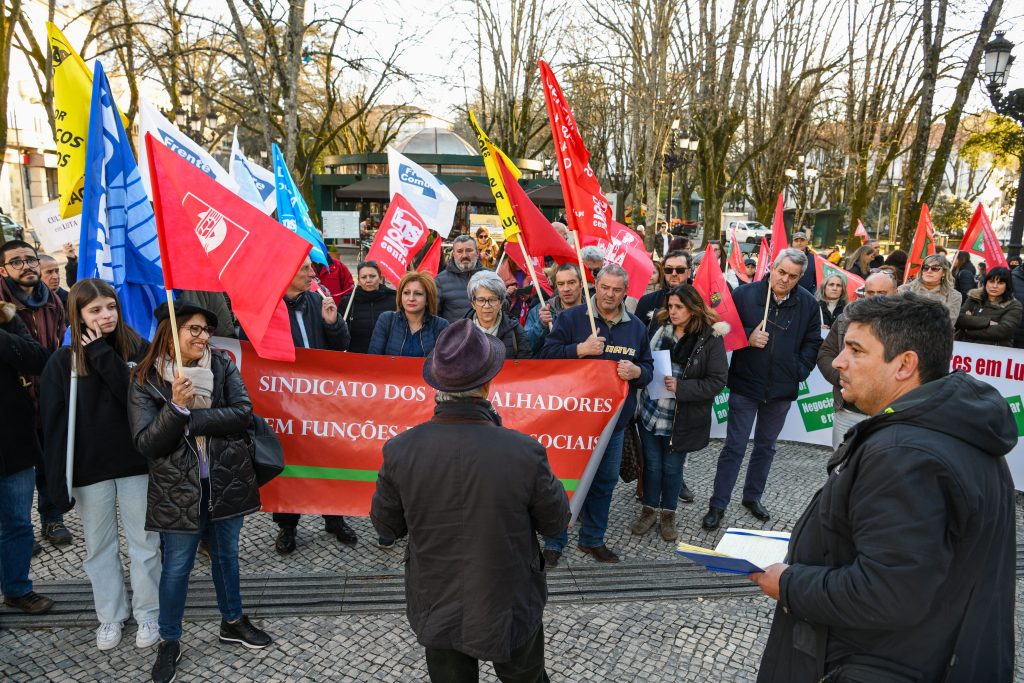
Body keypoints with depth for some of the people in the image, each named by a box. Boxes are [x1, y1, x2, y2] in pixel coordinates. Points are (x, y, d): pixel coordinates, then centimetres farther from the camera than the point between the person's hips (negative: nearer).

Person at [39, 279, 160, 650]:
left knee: (144, 543, 8)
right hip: (91, 467, 1)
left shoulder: (138, 349, -2)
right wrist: (58, 480, -9)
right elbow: (55, 424, -4)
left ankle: (147, 614, 24)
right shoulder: (63, 361, -2)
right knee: (99, 546, 12)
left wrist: (102, 354, -16)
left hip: (136, 463, 0)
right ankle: (110, 616, 29)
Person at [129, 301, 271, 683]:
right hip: (178, 489, -2)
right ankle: (169, 642, 32)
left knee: (226, 555, 19)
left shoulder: (223, 366, -3)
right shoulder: (145, 379, -9)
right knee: (177, 567, 11)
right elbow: (146, 443, -14)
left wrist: (191, 419, -19)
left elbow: (243, 413, -14)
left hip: (227, 481, 2)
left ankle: (232, 622, 40)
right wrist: (177, 407, -28)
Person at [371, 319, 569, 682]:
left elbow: (386, 525, -4)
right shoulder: (525, 452, -26)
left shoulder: (400, 451, -21)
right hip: (509, 609, -1)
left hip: (436, 611, 2)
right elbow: (555, 522, -10)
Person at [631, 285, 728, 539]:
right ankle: (649, 511, 30)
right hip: (651, 411, 3)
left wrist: (681, 387, -20)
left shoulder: (710, 339, -11)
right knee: (651, 465, 13)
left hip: (682, 419, -3)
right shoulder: (661, 329, 1)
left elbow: (717, 381, -12)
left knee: (672, 468, 12)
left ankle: (668, 515, 30)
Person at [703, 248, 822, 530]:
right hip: (745, 384, -3)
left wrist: (799, 371, 0)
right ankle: (717, 505, 9)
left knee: (766, 446, 17)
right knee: (734, 447, 1)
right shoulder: (744, 294, -8)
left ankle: (752, 496, 34)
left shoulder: (808, 303, 0)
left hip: (781, 390, 3)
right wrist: (748, 338, -17)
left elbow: (812, 343, 9)